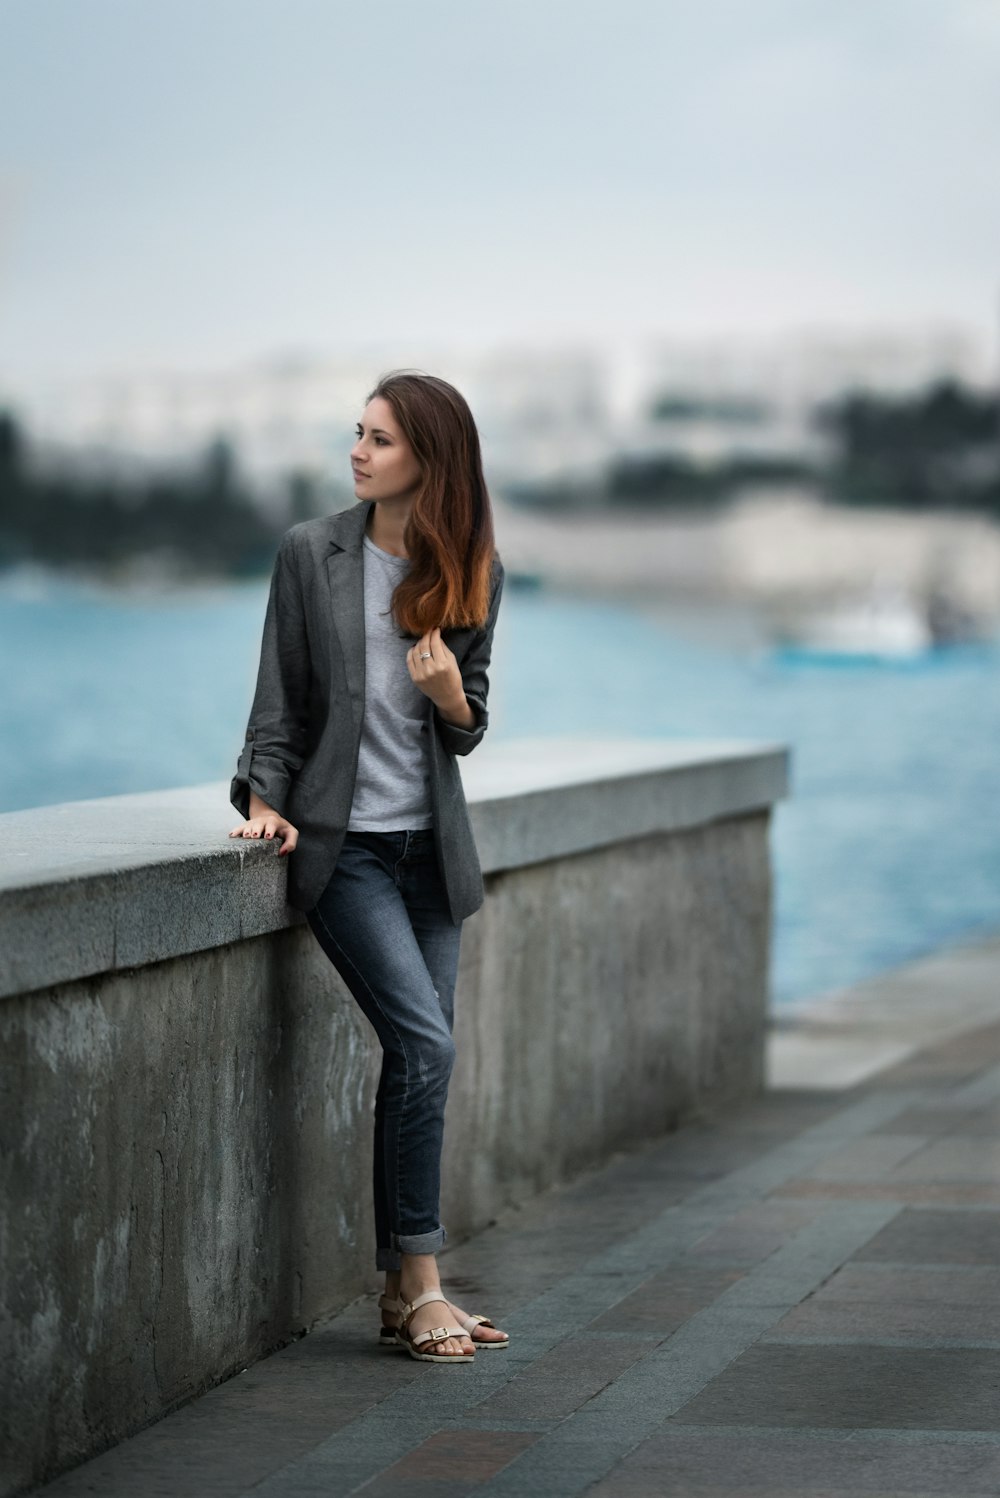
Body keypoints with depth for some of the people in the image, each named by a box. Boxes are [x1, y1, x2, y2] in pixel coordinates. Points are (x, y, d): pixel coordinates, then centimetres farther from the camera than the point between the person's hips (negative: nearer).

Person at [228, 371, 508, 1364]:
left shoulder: (470, 574, 6)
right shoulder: (312, 553, -2)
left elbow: (468, 729, 11)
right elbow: (280, 697, 1)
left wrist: (452, 697, -11)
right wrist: (265, 799, -12)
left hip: (431, 845, 4)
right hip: (342, 842, -4)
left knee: (417, 1058, 4)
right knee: (426, 1044, -15)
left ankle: (402, 1295, 12)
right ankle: (421, 1281, -8)